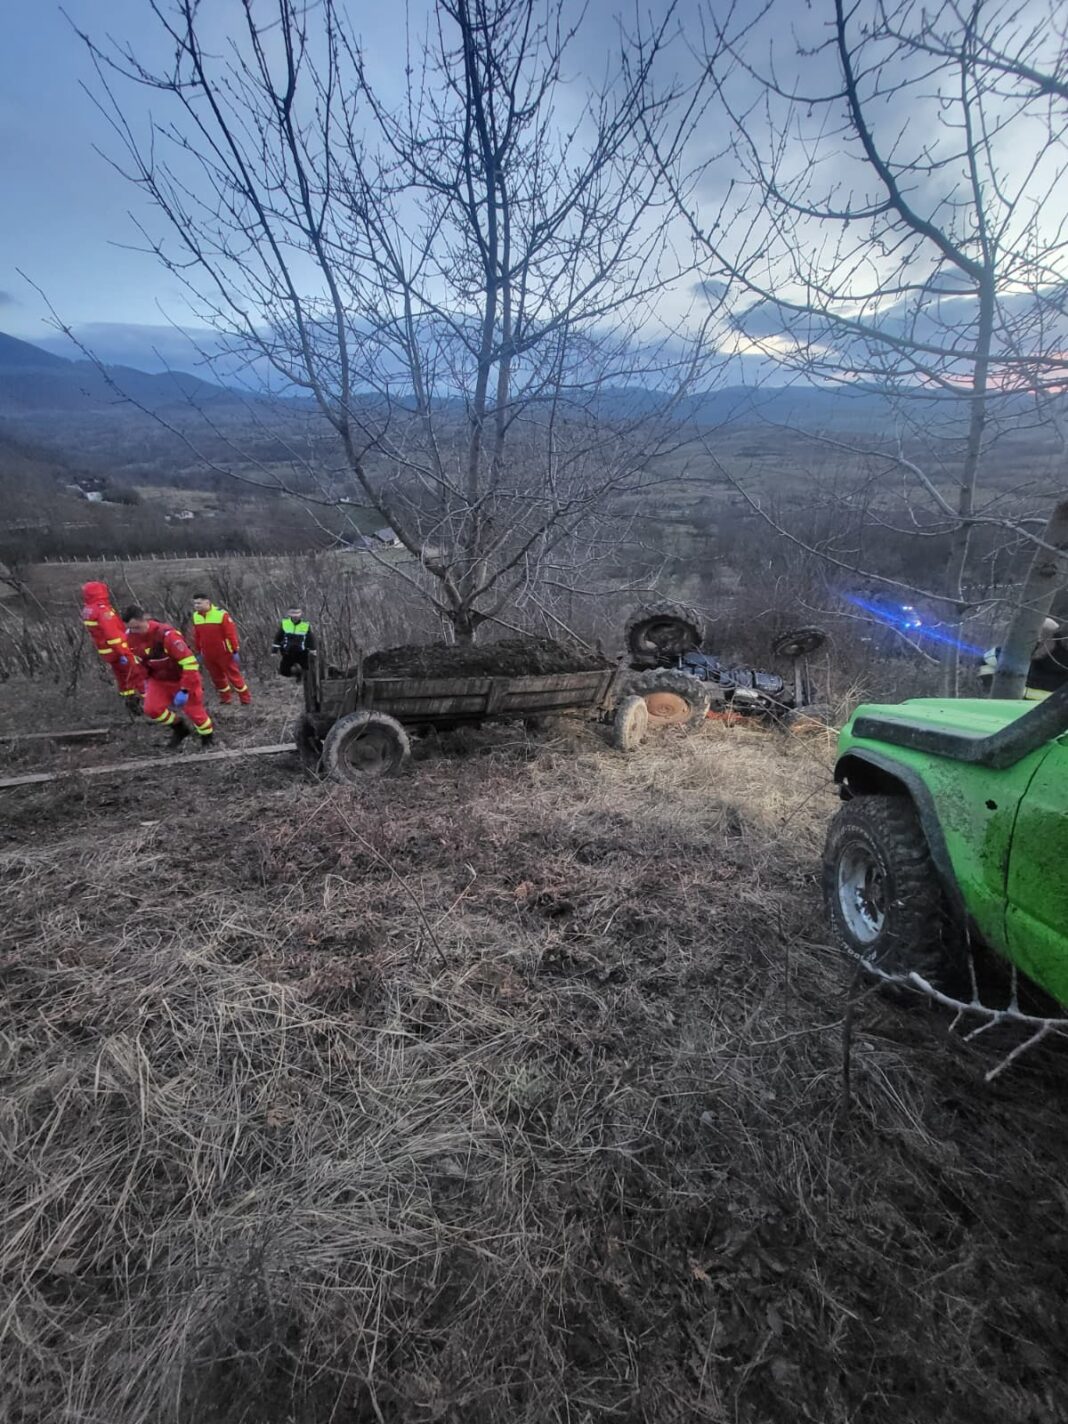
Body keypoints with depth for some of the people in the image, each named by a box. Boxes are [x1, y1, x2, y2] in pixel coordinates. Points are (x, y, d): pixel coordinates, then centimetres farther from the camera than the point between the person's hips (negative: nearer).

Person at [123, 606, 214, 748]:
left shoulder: (167, 634, -33)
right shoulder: (132, 636, -11)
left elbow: (189, 662, -32)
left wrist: (184, 690, -30)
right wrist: (147, 679, 13)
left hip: (184, 677, -6)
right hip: (159, 679, 6)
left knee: (194, 711, 3)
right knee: (152, 709, -9)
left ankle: (207, 738, 29)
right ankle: (179, 729, 17)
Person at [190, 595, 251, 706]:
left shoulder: (221, 614, -15)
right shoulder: (195, 616, 2)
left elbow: (231, 633, -14)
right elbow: (196, 636, 11)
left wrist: (236, 651, -15)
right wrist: (199, 652, 14)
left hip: (224, 653, -5)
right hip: (208, 655, 5)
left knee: (234, 676, 2)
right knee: (217, 678, 15)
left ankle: (245, 699, 12)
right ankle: (225, 699, 30)